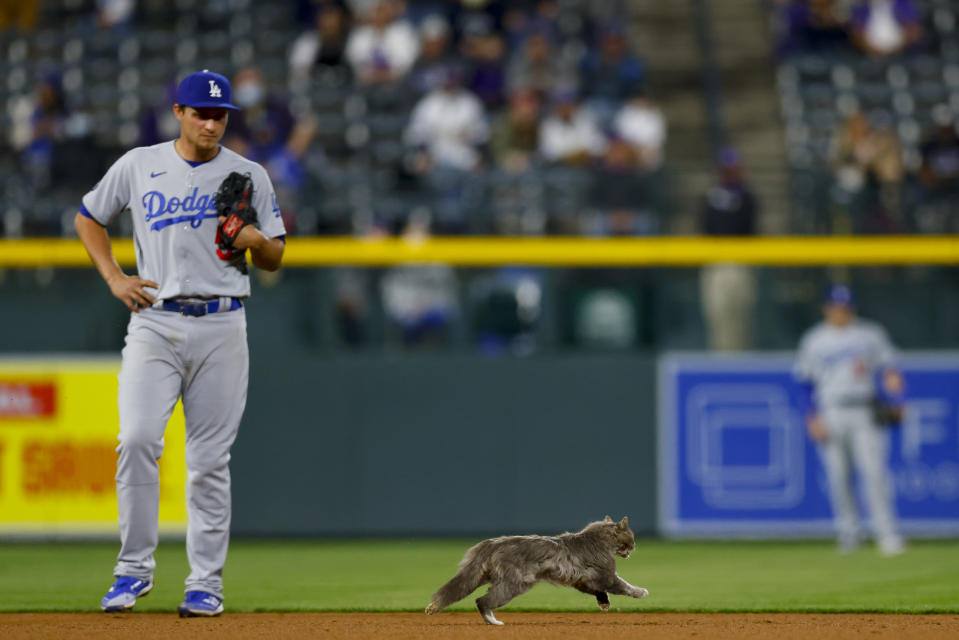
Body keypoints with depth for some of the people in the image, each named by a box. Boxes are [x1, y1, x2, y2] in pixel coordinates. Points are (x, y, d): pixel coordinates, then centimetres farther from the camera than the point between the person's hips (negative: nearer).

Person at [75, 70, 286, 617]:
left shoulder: (249, 176, 7)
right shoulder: (138, 166, 7)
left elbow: (275, 259, 12)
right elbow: (89, 218, 20)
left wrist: (254, 238, -11)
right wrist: (114, 278, 6)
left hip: (221, 328, 0)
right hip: (154, 321, 0)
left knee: (211, 459, 0)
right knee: (138, 439, -15)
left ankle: (207, 583, 6)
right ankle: (135, 568, -5)